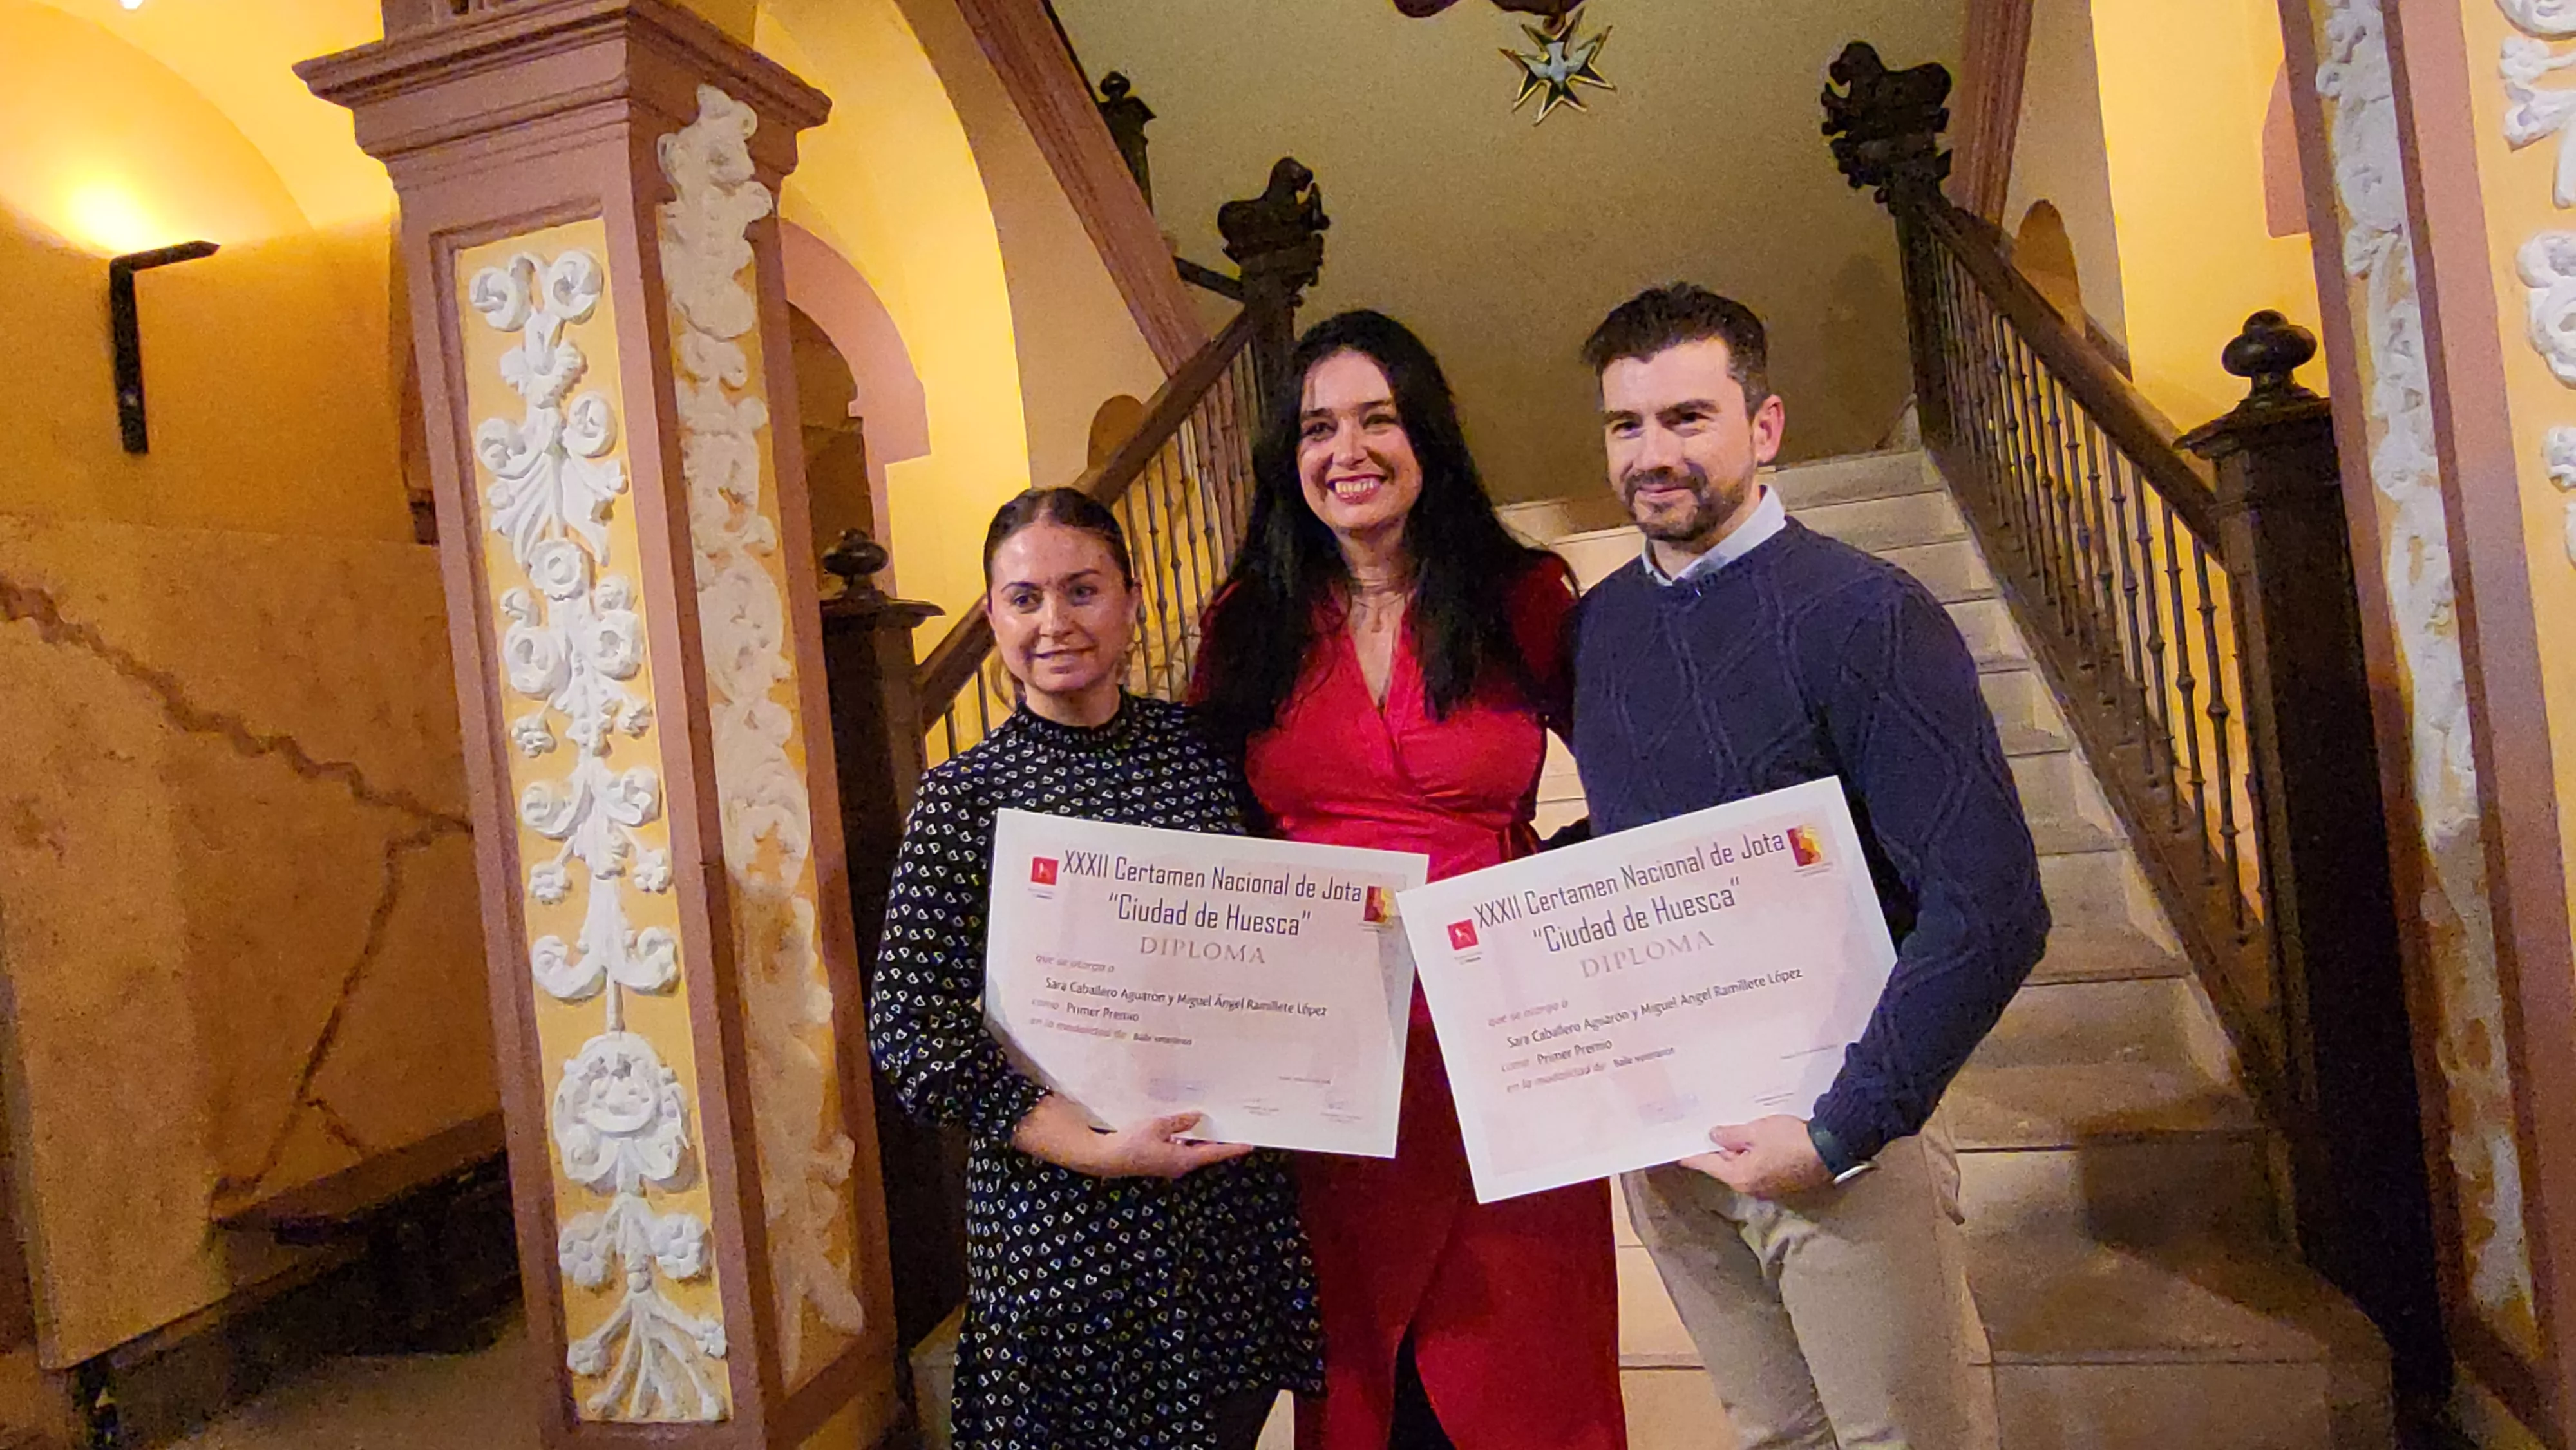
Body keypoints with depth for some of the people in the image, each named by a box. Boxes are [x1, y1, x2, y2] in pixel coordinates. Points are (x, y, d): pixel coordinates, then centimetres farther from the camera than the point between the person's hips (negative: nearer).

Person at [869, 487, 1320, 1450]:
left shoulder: (1199, 746, 2)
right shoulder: (964, 800, -9)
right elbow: (912, 1036, -12)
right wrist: (1096, 1150, -19)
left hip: (1236, 1186, 4)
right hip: (1069, 1217, -3)